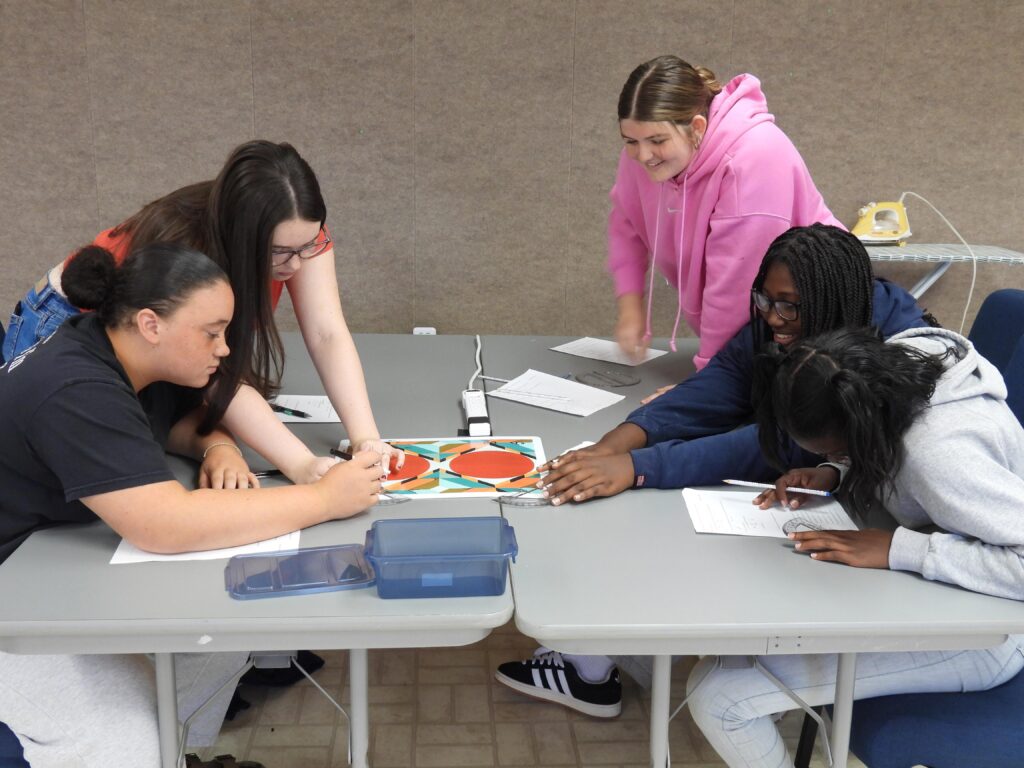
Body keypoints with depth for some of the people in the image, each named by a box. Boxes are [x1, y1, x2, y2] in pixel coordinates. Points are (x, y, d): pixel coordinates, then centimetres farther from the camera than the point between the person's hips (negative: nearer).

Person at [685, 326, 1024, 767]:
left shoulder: (940, 452, -35)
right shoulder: (893, 362, -10)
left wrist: (898, 549, -32)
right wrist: (834, 478, -8)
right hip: (928, 585, 9)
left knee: (717, 695, -14)